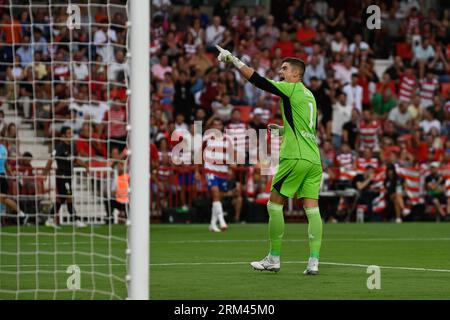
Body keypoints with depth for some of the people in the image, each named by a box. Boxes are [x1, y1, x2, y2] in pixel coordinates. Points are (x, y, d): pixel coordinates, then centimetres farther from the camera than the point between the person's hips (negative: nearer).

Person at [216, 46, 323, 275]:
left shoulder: (293, 88, -3)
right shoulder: (308, 95, 20)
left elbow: (258, 80, -8)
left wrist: (234, 60, -5)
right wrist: (283, 130, 28)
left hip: (295, 157, -8)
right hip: (314, 159, 8)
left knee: (275, 204, 2)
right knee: (312, 208, -1)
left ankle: (274, 259, 5)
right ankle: (313, 262, -10)